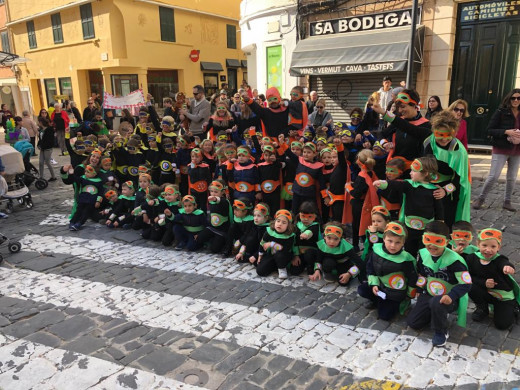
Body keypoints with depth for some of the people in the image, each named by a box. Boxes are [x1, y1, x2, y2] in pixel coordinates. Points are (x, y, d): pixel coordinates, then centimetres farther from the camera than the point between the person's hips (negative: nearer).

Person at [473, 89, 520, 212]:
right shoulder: (501, 112, -7)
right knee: (493, 176, -6)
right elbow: (489, 130, -10)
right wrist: (506, 132, -22)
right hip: (501, 149, -4)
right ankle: (481, 199, 9)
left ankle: (507, 202, 22)